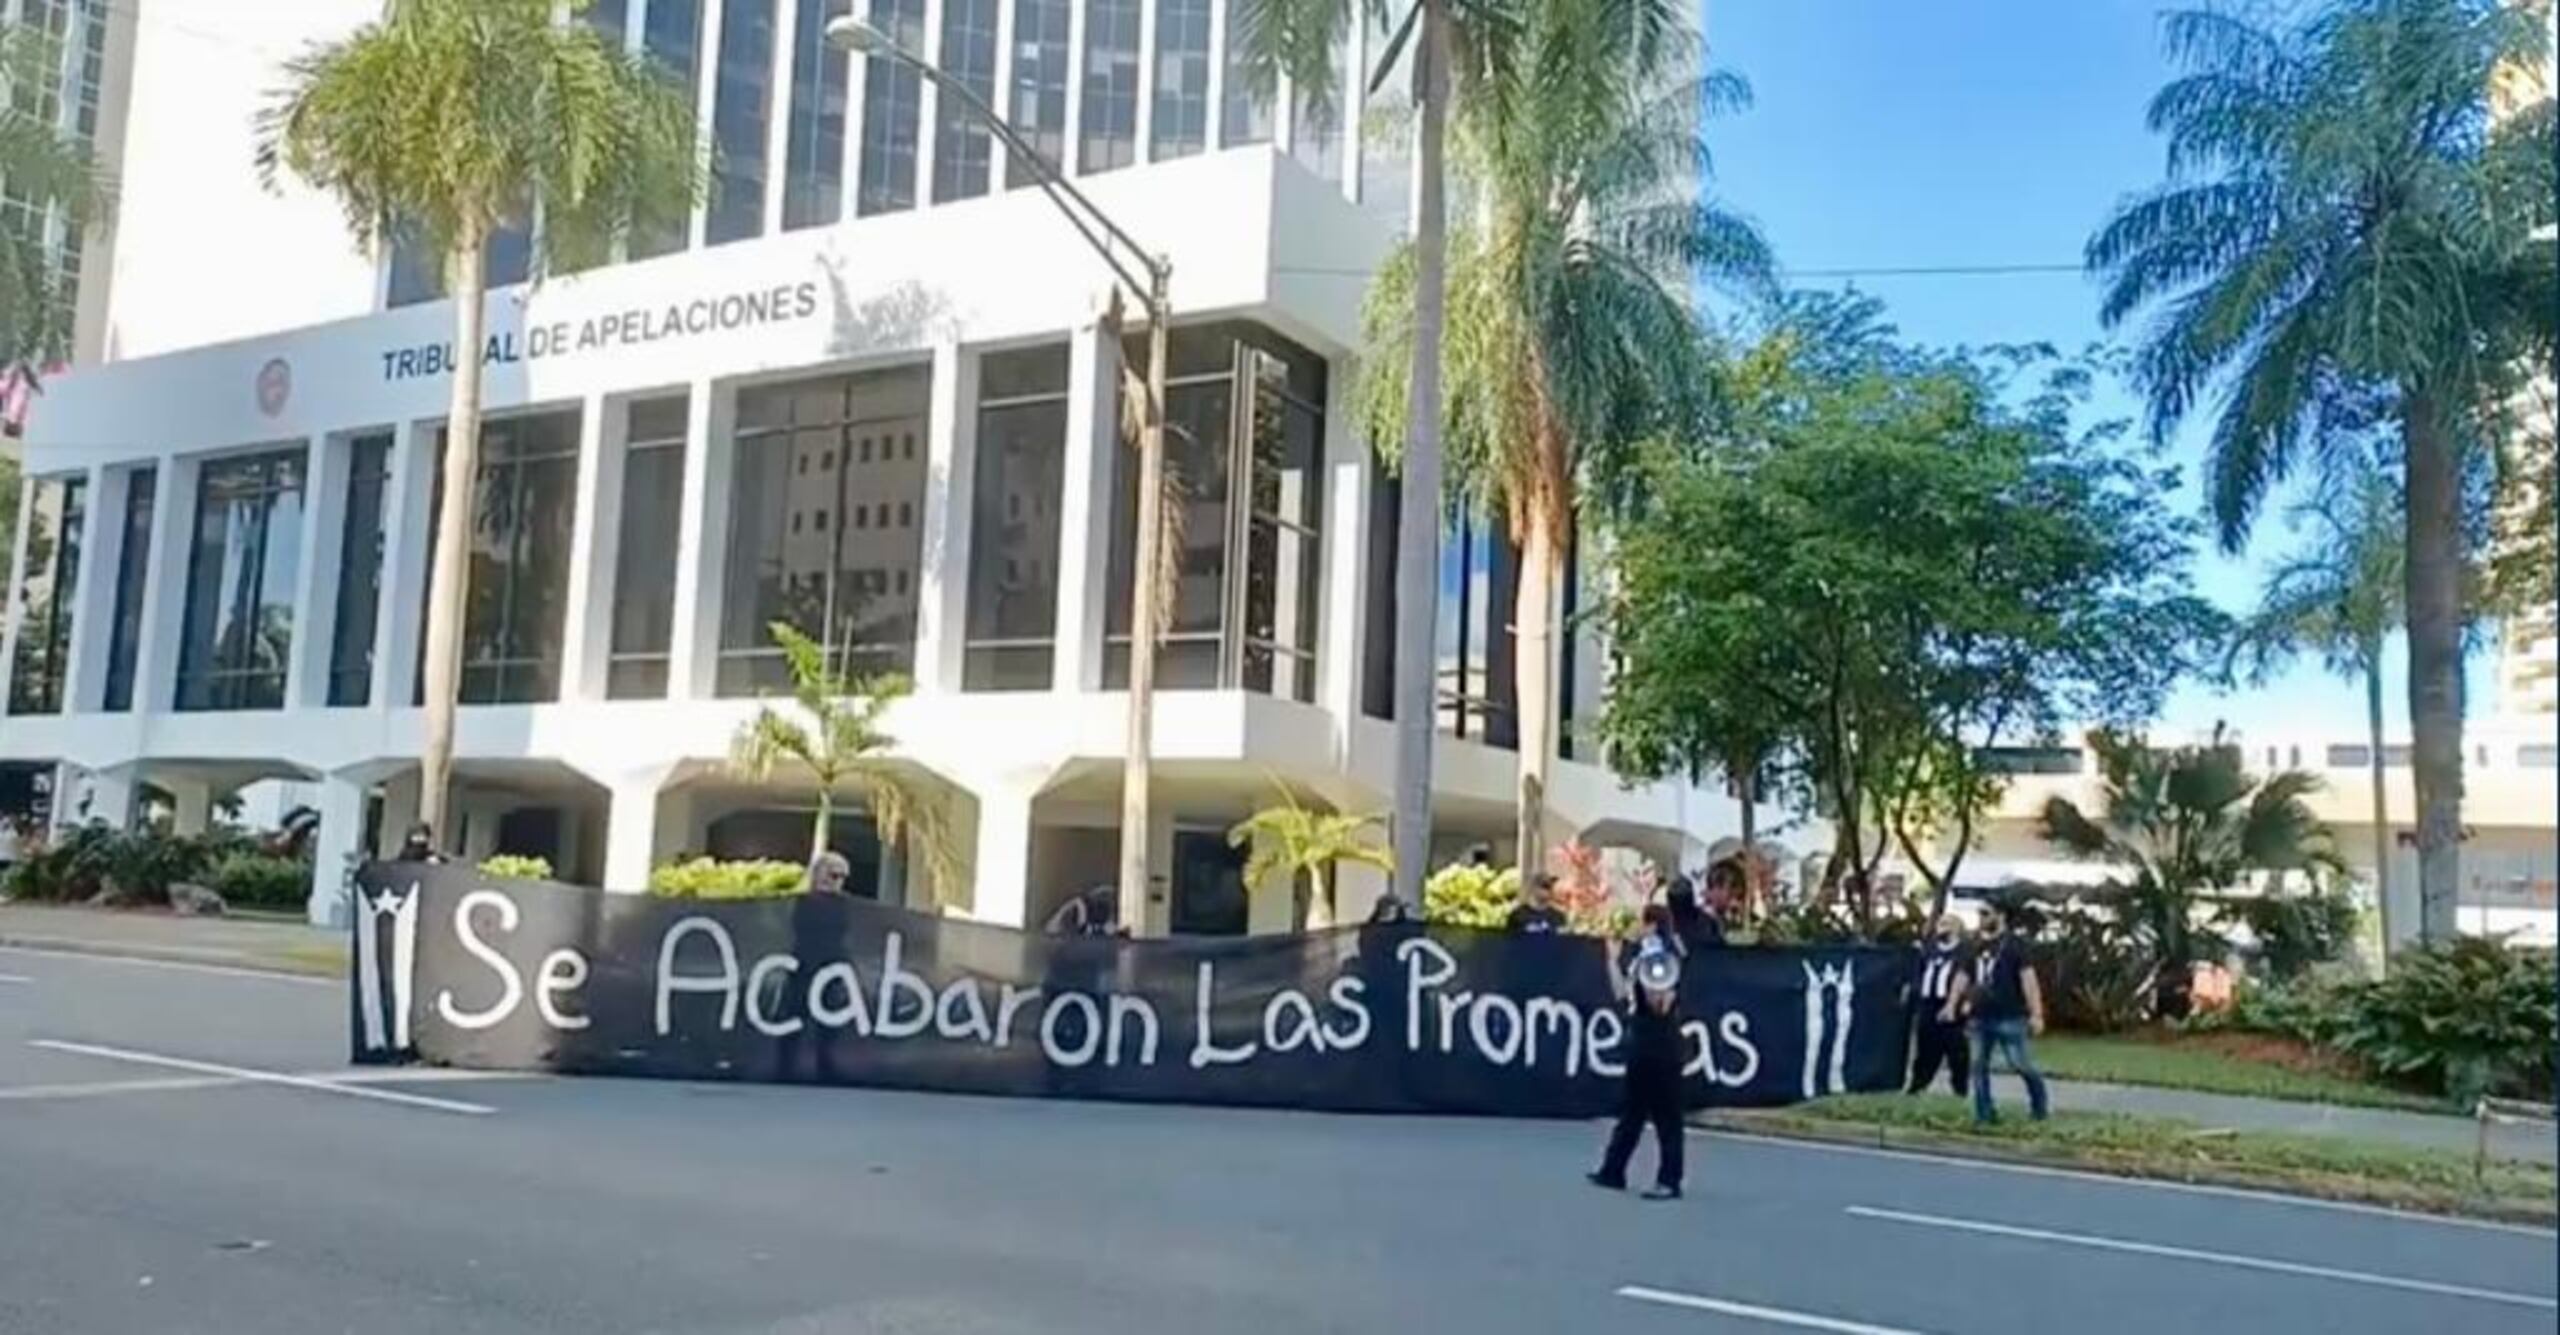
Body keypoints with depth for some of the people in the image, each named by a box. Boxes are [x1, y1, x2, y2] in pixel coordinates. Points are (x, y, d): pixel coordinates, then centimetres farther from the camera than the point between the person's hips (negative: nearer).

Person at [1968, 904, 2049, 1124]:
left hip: (2009, 1018, -7)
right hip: (1981, 1017, 7)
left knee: (2019, 1064, -4)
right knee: (1979, 1065, 4)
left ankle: (2039, 1104, 20)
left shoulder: (2014, 945, -6)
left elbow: (2028, 979, -13)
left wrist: (2036, 1013, -19)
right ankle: (1984, 1113, 10)